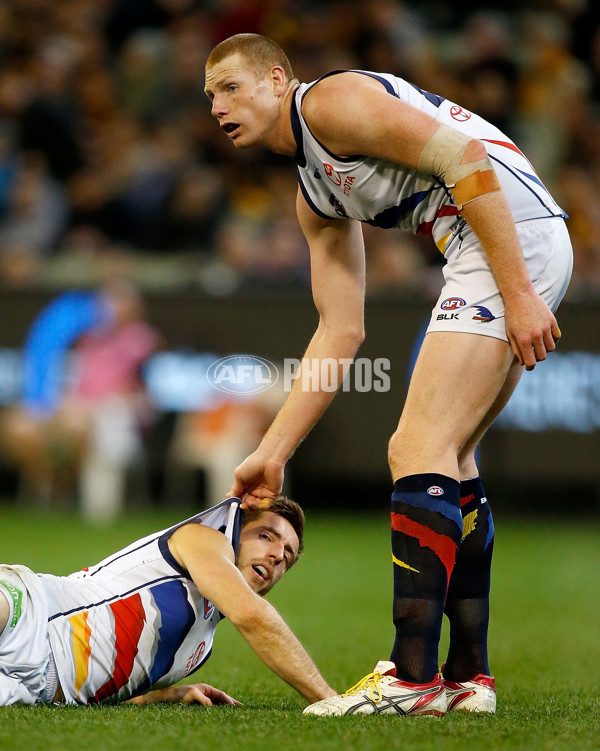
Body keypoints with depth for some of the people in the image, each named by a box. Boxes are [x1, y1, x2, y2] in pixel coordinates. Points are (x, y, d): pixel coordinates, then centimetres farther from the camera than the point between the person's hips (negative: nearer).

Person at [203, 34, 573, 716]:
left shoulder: (330, 100, -5)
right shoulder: (314, 198, 24)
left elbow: (465, 159, -15)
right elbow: (341, 331, 23)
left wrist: (518, 293, -20)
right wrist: (272, 452, 19)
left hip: (514, 233, -10)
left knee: (423, 449, -13)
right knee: (444, 457, 15)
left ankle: (413, 678, -16)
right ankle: (468, 677, 16)